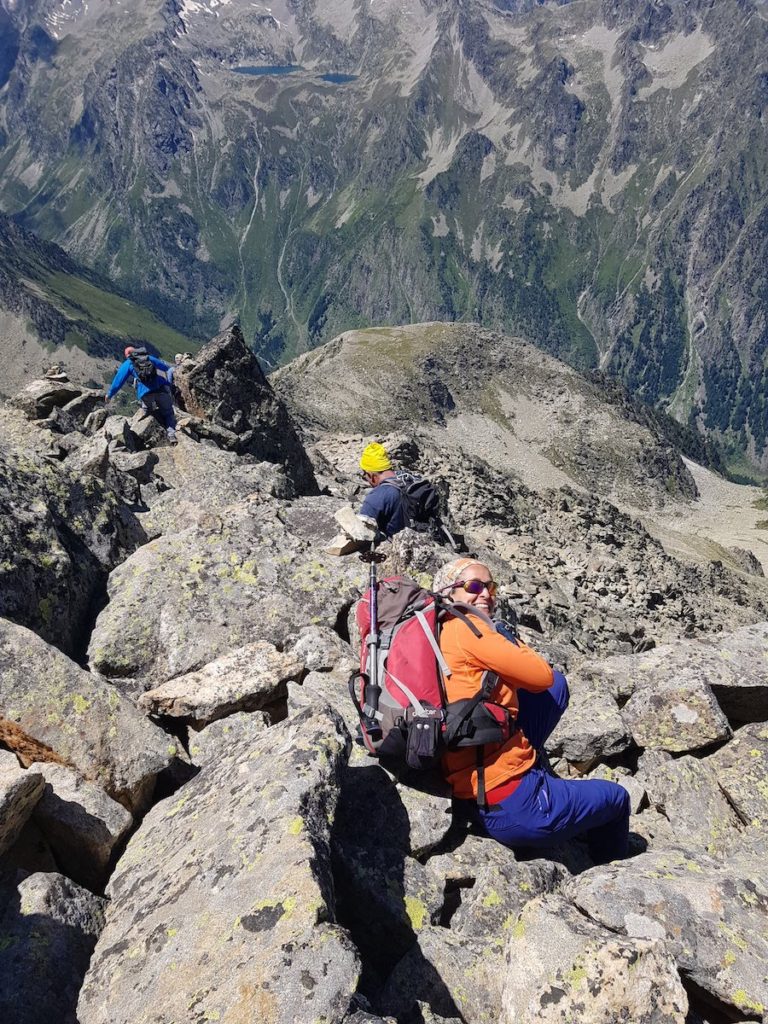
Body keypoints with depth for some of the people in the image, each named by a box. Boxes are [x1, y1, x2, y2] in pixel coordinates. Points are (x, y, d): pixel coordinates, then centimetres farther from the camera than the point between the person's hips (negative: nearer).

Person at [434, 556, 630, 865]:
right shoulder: (465, 629, -18)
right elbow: (542, 676, -12)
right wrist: (509, 639, 2)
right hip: (512, 805, -8)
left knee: (558, 685, 13)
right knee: (617, 798, 21)